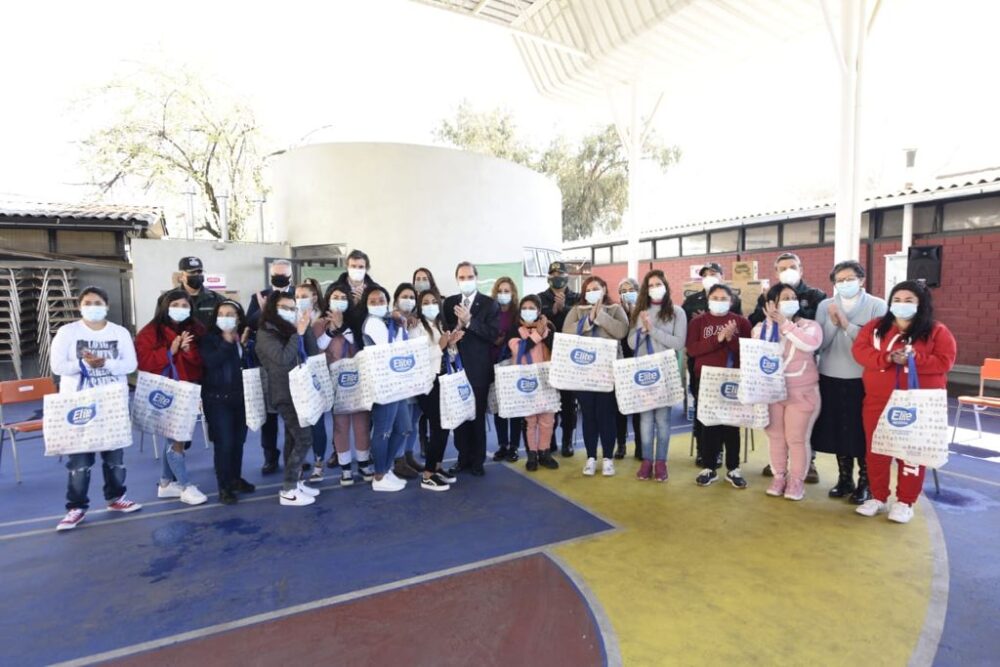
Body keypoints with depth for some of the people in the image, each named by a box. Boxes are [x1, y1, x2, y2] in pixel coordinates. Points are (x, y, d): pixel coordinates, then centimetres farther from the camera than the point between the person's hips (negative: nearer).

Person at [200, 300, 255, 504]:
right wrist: (228, 342, -18)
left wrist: (244, 345, -8)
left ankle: (236, 478, 29)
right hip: (217, 398, -4)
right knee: (224, 442, -5)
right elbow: (210, 362, -21)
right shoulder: (209, 339, -2)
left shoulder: (245, 338, 7)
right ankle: (224, 486, 7)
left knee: (238, 441, 12)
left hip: (240, 397, 4)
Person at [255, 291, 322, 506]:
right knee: (303, 439, -9)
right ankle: (288, 491, -1)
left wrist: (306, 329, -3)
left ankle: (295, 482, 23)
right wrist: (298, 333, -21)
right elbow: (283, 359, -24)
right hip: (285, 395, -8)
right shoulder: (266, 333, -10)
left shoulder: (290, 330, 10)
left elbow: (314, 354, 5)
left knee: (293, 439, 13)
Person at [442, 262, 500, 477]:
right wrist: (457, 326, -14)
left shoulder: (489, 304, -3)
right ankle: (463, 458, 22)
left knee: (478, 415, 5)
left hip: (478, 368, -3)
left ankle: (477, 461, 17)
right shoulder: (449, 302, 9)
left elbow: (493, 334, -13)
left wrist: (469, 321, -21)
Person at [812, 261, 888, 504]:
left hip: (863, 379, -3)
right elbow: (819, 343, -2)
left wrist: (847, 324, -18)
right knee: (837, 430, 10)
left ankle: (865, 482, 20)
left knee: (862, 432, 4)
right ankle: (844, 478, 26)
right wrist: (832, 322, -16)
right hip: (831, 378, 3)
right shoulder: (825, 306, 4)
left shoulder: (877, 306, -4)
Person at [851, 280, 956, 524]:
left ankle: (905, 501, 18)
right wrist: (887, 358, -22)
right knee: (876, 450, 8)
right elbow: (859, 350, -6)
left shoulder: (937, 331, 1)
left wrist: (913, 359, -23)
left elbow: (944, 361, -9)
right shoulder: (875, 326, 6)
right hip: (878, 402, 2)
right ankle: (878, 497, 21)